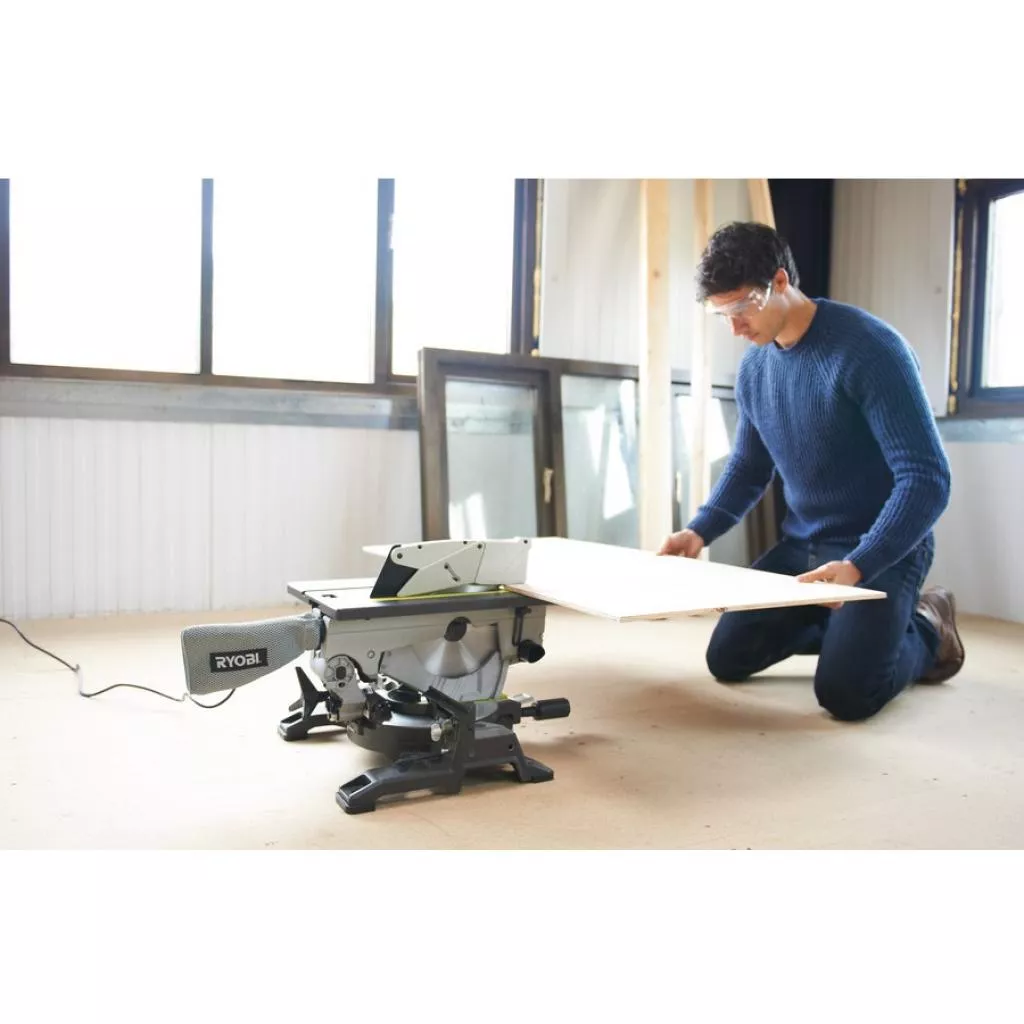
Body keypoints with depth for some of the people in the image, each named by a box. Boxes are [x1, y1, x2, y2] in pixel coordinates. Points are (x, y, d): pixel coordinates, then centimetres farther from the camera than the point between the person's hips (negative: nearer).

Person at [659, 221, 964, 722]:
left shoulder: (869, 348, -22)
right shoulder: (753, 367, 1)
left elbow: (927, 479, -25)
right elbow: (747, 468, 14)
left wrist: (857, 566, -37)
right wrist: (699, 530, -4)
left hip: (882, 551, -7)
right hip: (800, 547, 7)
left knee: (844, 691, -20)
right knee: (726, 659, 4)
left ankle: (926, 632, 12)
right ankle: (846, 626, 23)